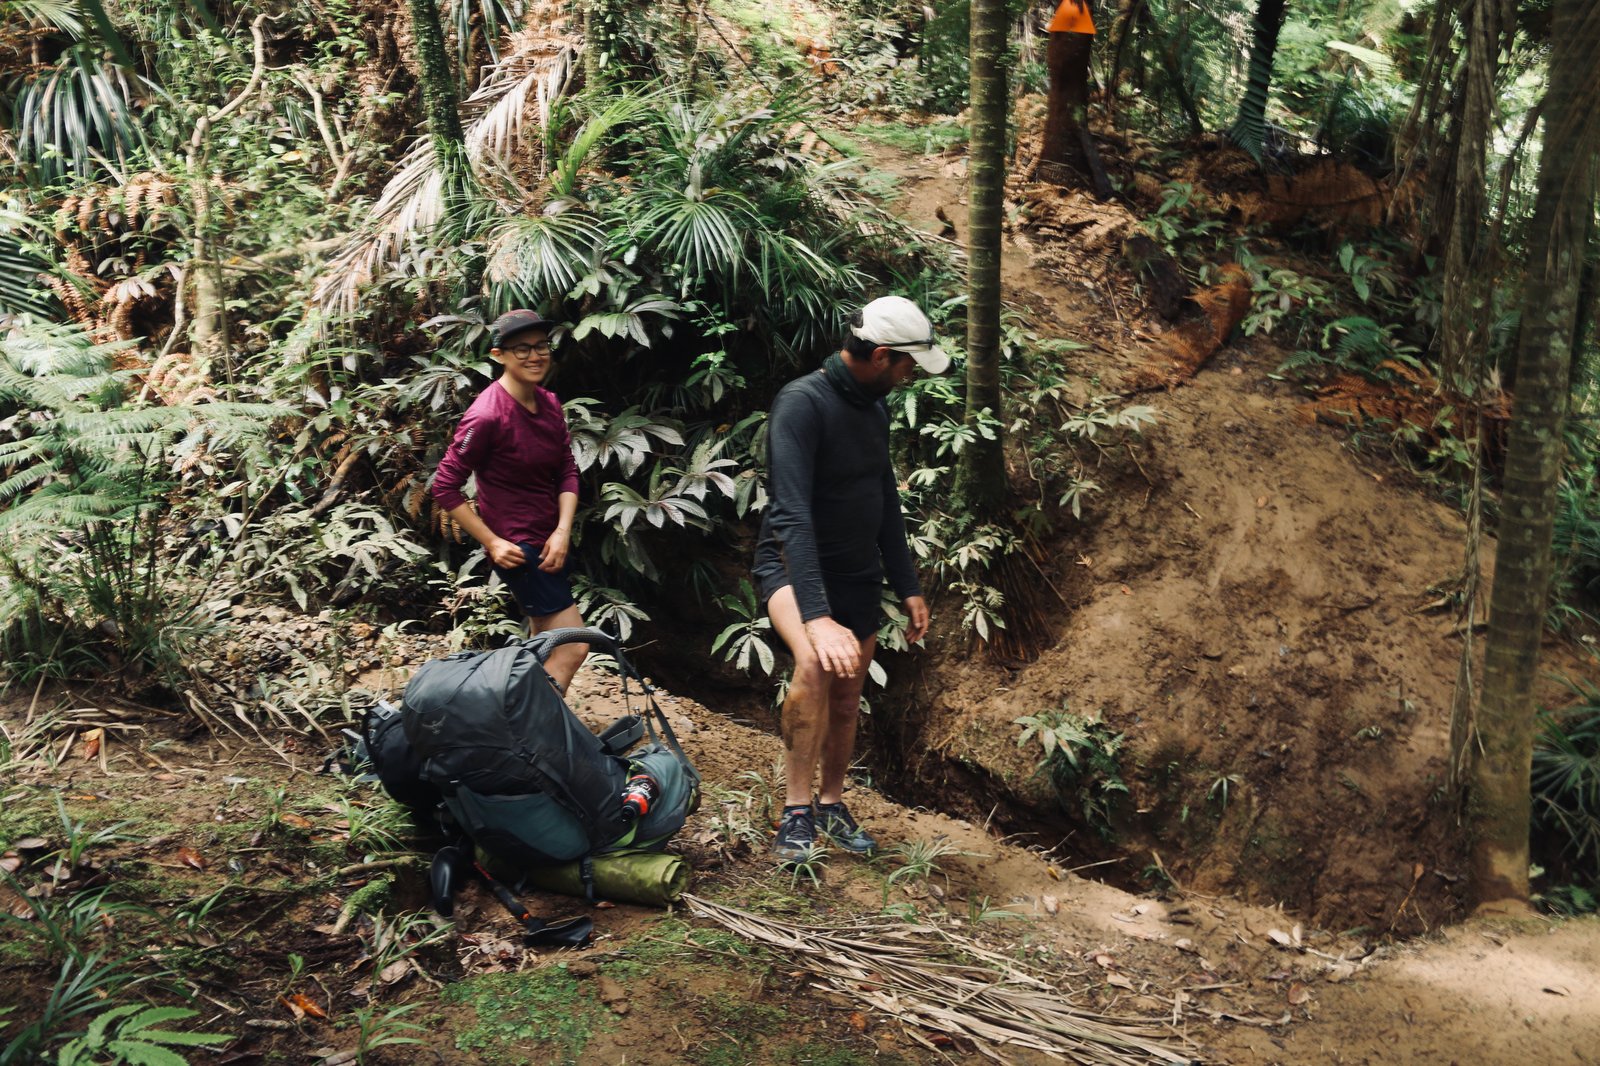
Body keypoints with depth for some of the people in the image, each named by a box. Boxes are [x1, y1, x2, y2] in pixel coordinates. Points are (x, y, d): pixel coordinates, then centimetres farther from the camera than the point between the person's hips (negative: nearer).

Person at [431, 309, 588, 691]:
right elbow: (445, 487, -17)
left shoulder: (549, 403, 3)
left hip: (549, 542, 8)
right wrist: (492, 543, -16)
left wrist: (563, 532, -10)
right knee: (572, 650, -10)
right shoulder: (487, 415, -20)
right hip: (516, 547, -8)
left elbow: (567, 471, 4)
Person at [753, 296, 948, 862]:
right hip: (794, 566, -7)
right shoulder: (803, 402, -23)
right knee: (817, 662, -34)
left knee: (846, 700, 13)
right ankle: (796, 813, -24)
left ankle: (831, 805, 34)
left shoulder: (874, 408, 4)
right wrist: (816, 617, -41)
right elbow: (793, 513, -32)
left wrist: (909, 587, 13)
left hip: (858, 577, 8)